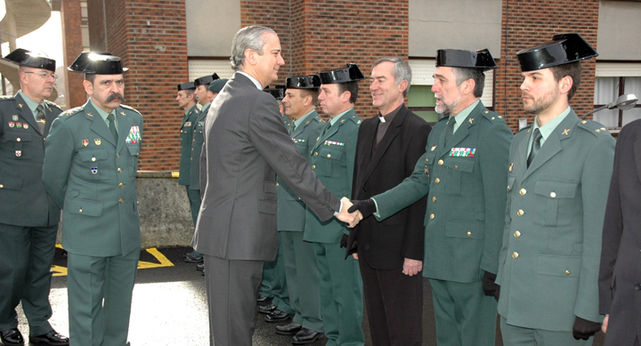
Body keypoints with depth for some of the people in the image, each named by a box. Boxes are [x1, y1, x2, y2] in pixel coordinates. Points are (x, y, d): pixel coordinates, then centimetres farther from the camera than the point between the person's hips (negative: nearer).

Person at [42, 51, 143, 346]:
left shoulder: (134, 119, 7)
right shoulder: (68, 125, -9)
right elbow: (53, 179, 1)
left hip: (127, 230, 5)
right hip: (88, 233, -5)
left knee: (120, 304, 15)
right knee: (86, 308, 4)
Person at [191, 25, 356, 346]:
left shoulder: (222, 98, 16)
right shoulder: (259, 103, -16)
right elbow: (292, 166, -16)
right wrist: (336, 206, -8)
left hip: (220, 230, 10)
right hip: (238, 233, -10)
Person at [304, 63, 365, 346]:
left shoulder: (356, 130, -15)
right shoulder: (327, 128, 15)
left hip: (341, 227, -10)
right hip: (321, 226, 10)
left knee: (346, 289, 1)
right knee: (327, 286, 19)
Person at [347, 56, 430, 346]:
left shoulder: (417, 130, -13)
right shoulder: (366, 127, 13)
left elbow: (420, 195, -16)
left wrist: (414, 252, -18)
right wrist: (356, 238, 15)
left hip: (398, 247, -8)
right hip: (368, 246, 8)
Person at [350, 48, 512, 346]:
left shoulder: (493, 131, -13)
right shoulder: (439, 130, 15)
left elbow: (500, 206, -16)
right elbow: (419, 180, 13)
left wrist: (493, 267, -17)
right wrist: (374, 205, 0)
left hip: (472, 265, -8)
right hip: (439, 260, 8)